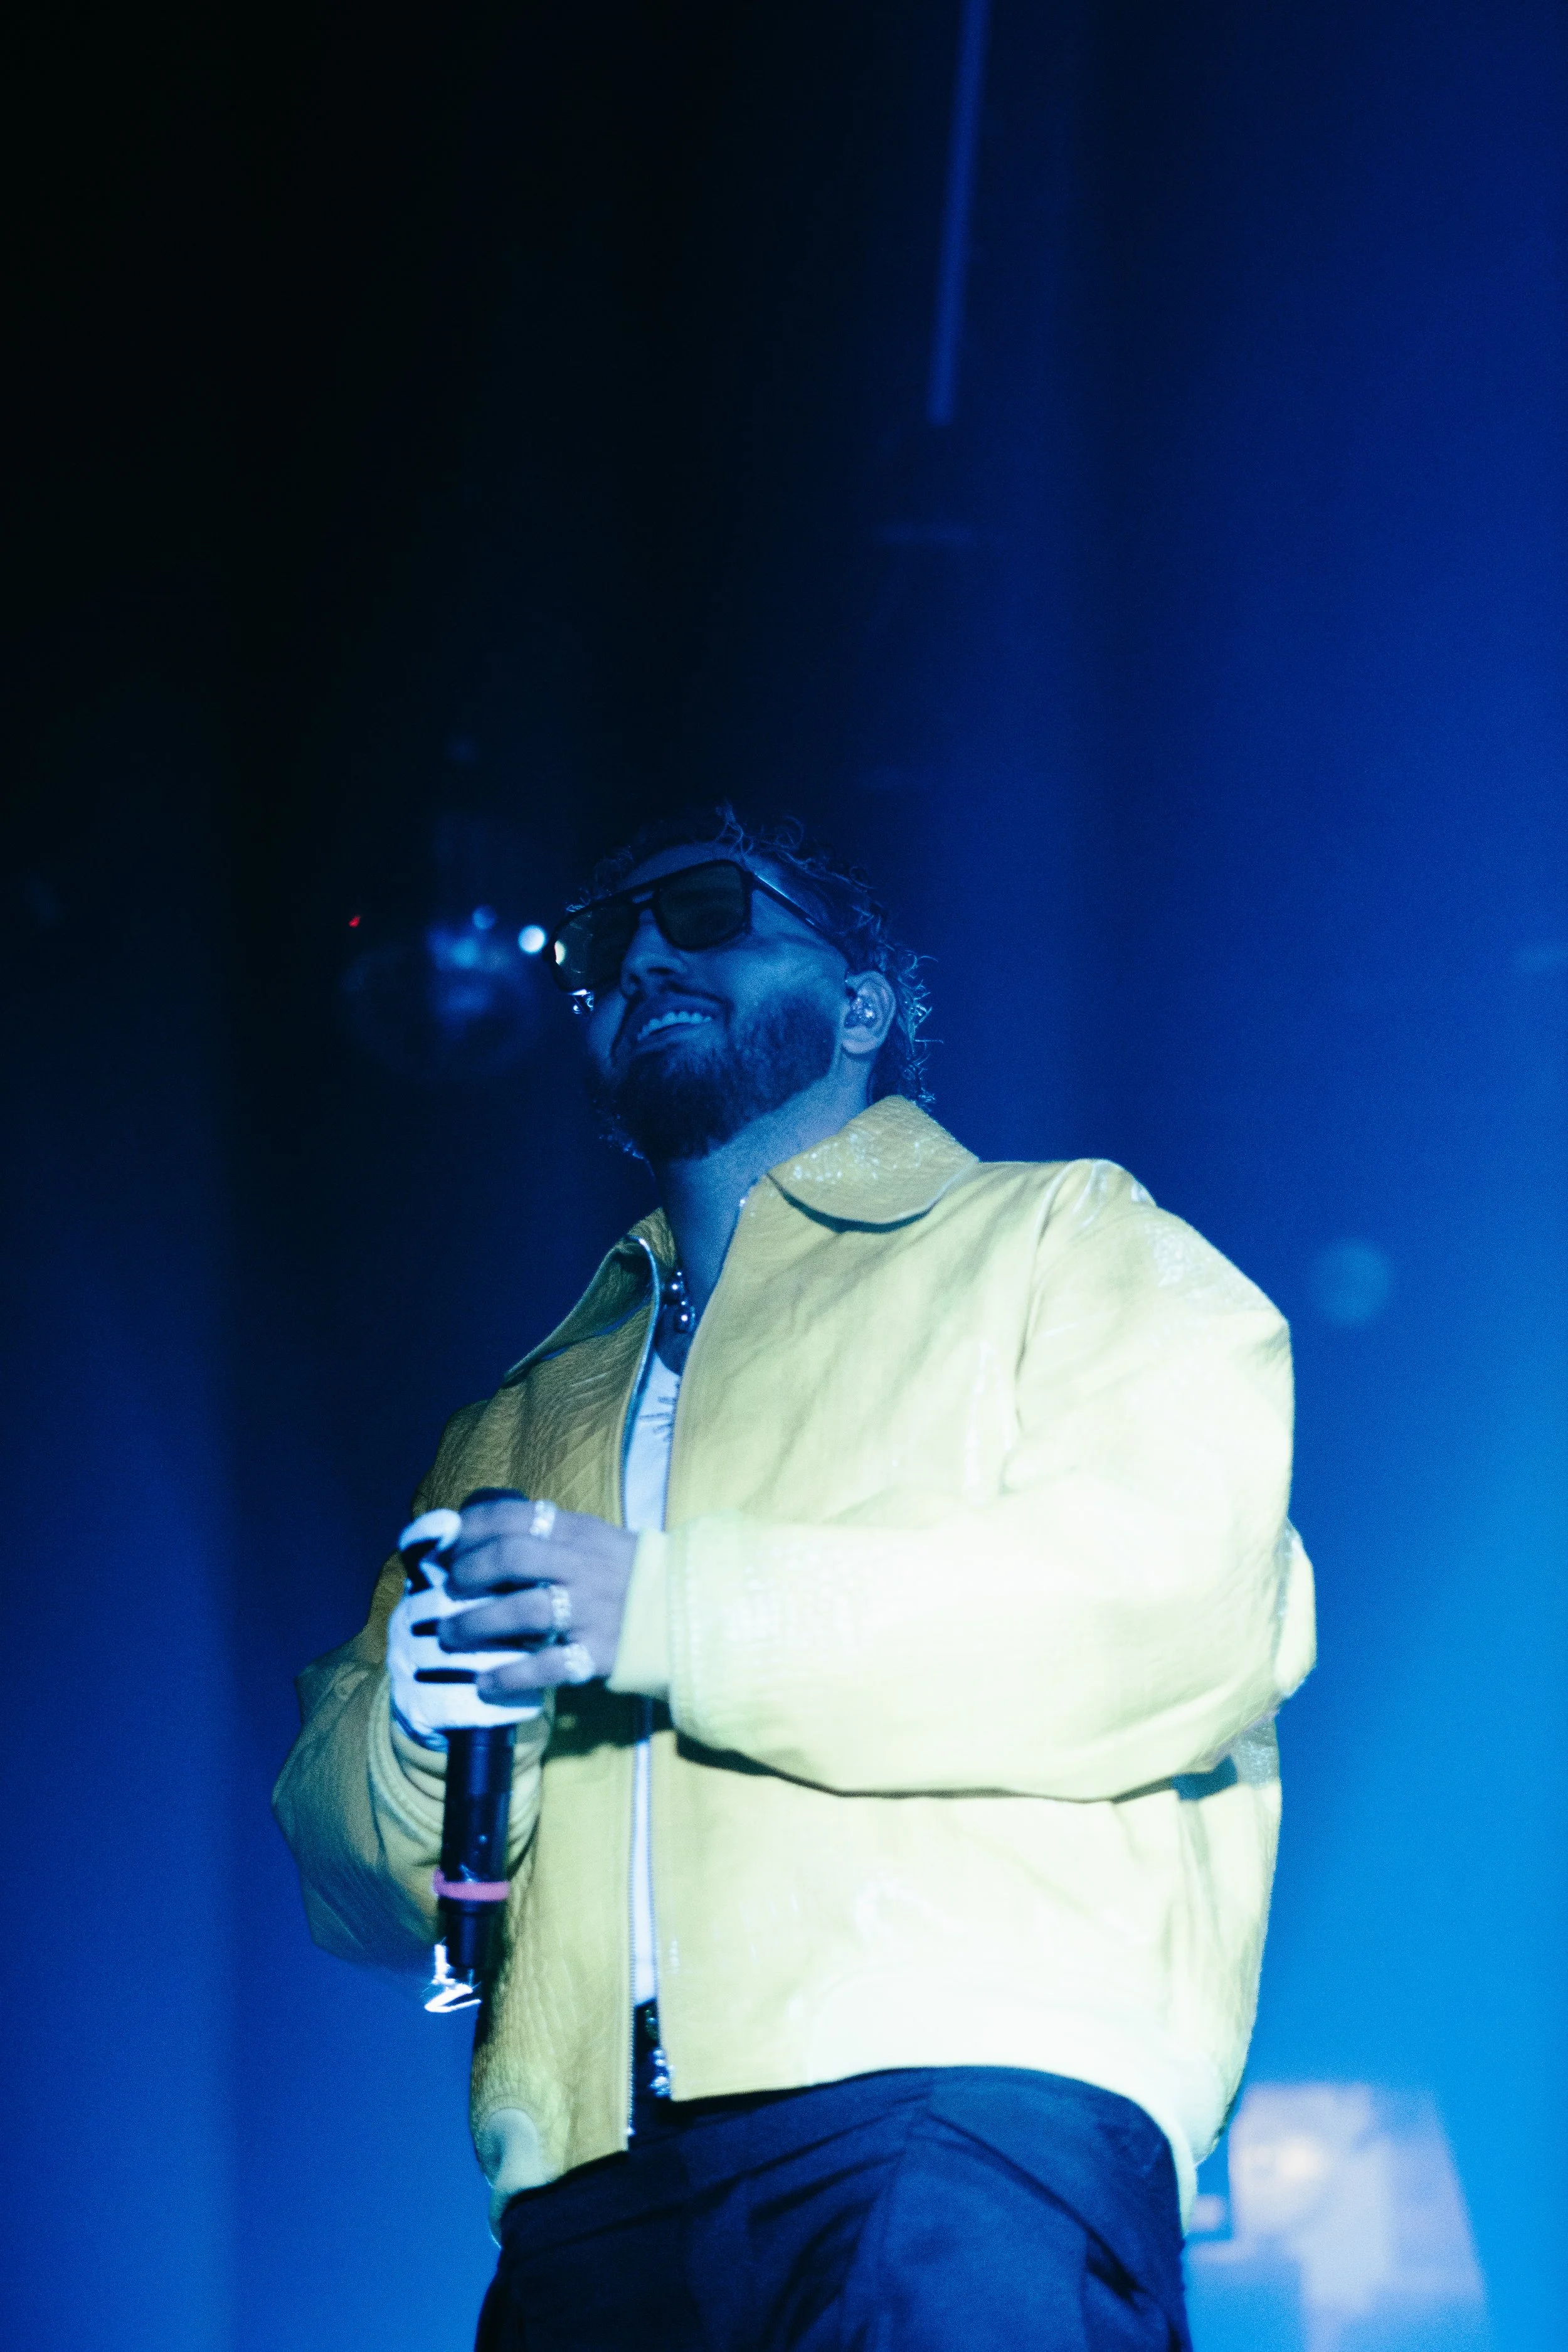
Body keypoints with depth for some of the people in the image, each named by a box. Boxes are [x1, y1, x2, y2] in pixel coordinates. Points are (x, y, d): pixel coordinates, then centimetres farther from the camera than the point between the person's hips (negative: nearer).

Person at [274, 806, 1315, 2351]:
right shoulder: (528, 1421, 29)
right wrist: (426, 1724, 1)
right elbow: (364, 1880, 26)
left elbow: (1197, 1592, -5)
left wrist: (671, 1610, -9)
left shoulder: (1060, 1241, 15)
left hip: (958, 2107, -4)